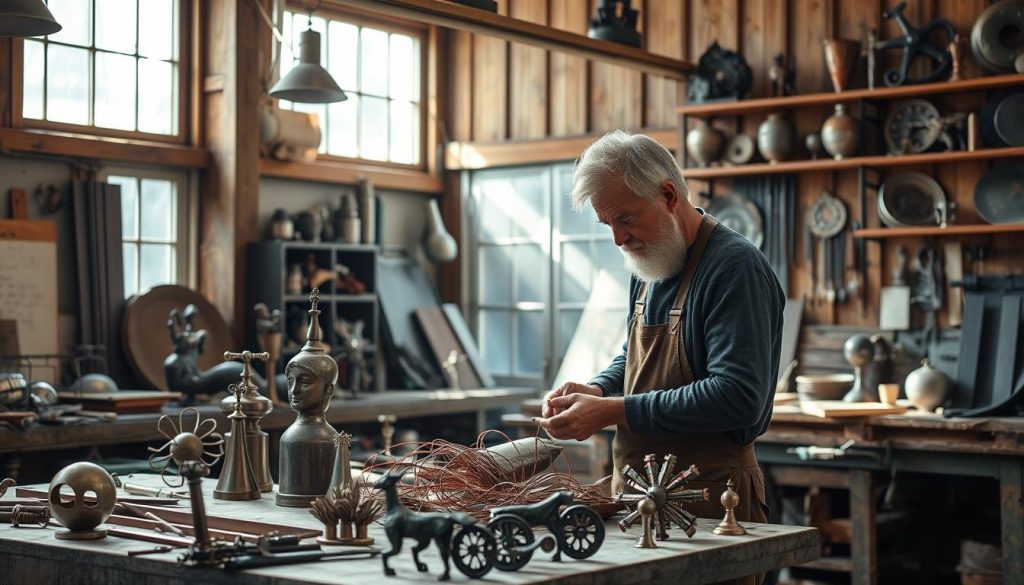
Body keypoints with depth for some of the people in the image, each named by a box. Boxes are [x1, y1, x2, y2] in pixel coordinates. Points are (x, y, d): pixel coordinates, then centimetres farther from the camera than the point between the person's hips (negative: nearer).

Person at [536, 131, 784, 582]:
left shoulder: (734, 266, -17)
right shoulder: (646, 267, 10)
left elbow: (738, 398, -25)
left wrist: (613, 411, -23)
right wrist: (596, 392, 1)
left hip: (709, 497, -8)